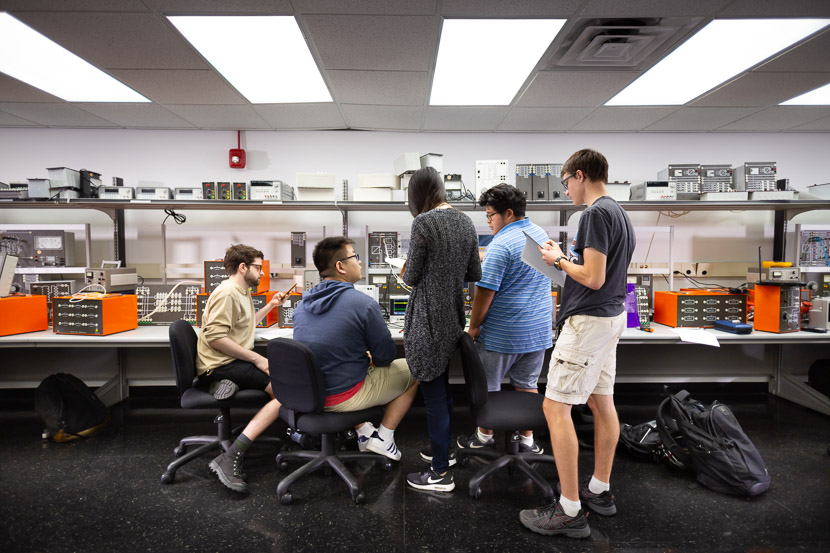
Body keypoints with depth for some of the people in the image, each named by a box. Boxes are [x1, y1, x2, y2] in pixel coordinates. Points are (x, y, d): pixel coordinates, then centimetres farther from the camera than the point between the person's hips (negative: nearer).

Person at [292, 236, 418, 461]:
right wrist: (370, 358, 12)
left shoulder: (303, 303, 2)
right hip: (342, 398, -6)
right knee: (413, 369, 12)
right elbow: (385, 356, -10)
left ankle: (363, 431, 26)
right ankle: (382, 438, 15)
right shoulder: (363, 303, -18)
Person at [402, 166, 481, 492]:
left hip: (428, 321, -7)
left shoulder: (423, 223, -16)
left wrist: (407, 272, 9)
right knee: (443, 390, 23)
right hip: (454, 316, 8)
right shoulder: (465, 222, 5)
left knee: (434, 397, 3)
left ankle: (440, 474, 17)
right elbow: (474, 274, 8)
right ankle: (443, 450, 40)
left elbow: (411, 277, -12)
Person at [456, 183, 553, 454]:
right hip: (539, 330, 8)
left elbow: (485, 292, -21)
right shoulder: (541, 234, 7)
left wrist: (473, 326, -9)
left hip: (503, 333, -7)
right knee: (527, 385, 17)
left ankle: (485, 435, 27)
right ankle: (527, 439, 26)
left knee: (487, 386, 12)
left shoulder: (500, 246, -20)